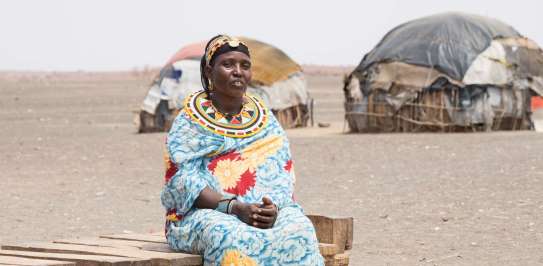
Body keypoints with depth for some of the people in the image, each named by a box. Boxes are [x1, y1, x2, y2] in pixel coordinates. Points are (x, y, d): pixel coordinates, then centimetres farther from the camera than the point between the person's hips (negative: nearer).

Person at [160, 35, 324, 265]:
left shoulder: (264, 118, 14)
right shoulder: (190, 120, 3)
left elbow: (283, 173, 7)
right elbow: (184, 179, -8)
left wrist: (274, 207, -16)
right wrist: (234, 208, -21)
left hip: (265, 210, 3)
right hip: (204, 213, -3)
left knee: (299, 232, -30)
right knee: (234, 239, -38)